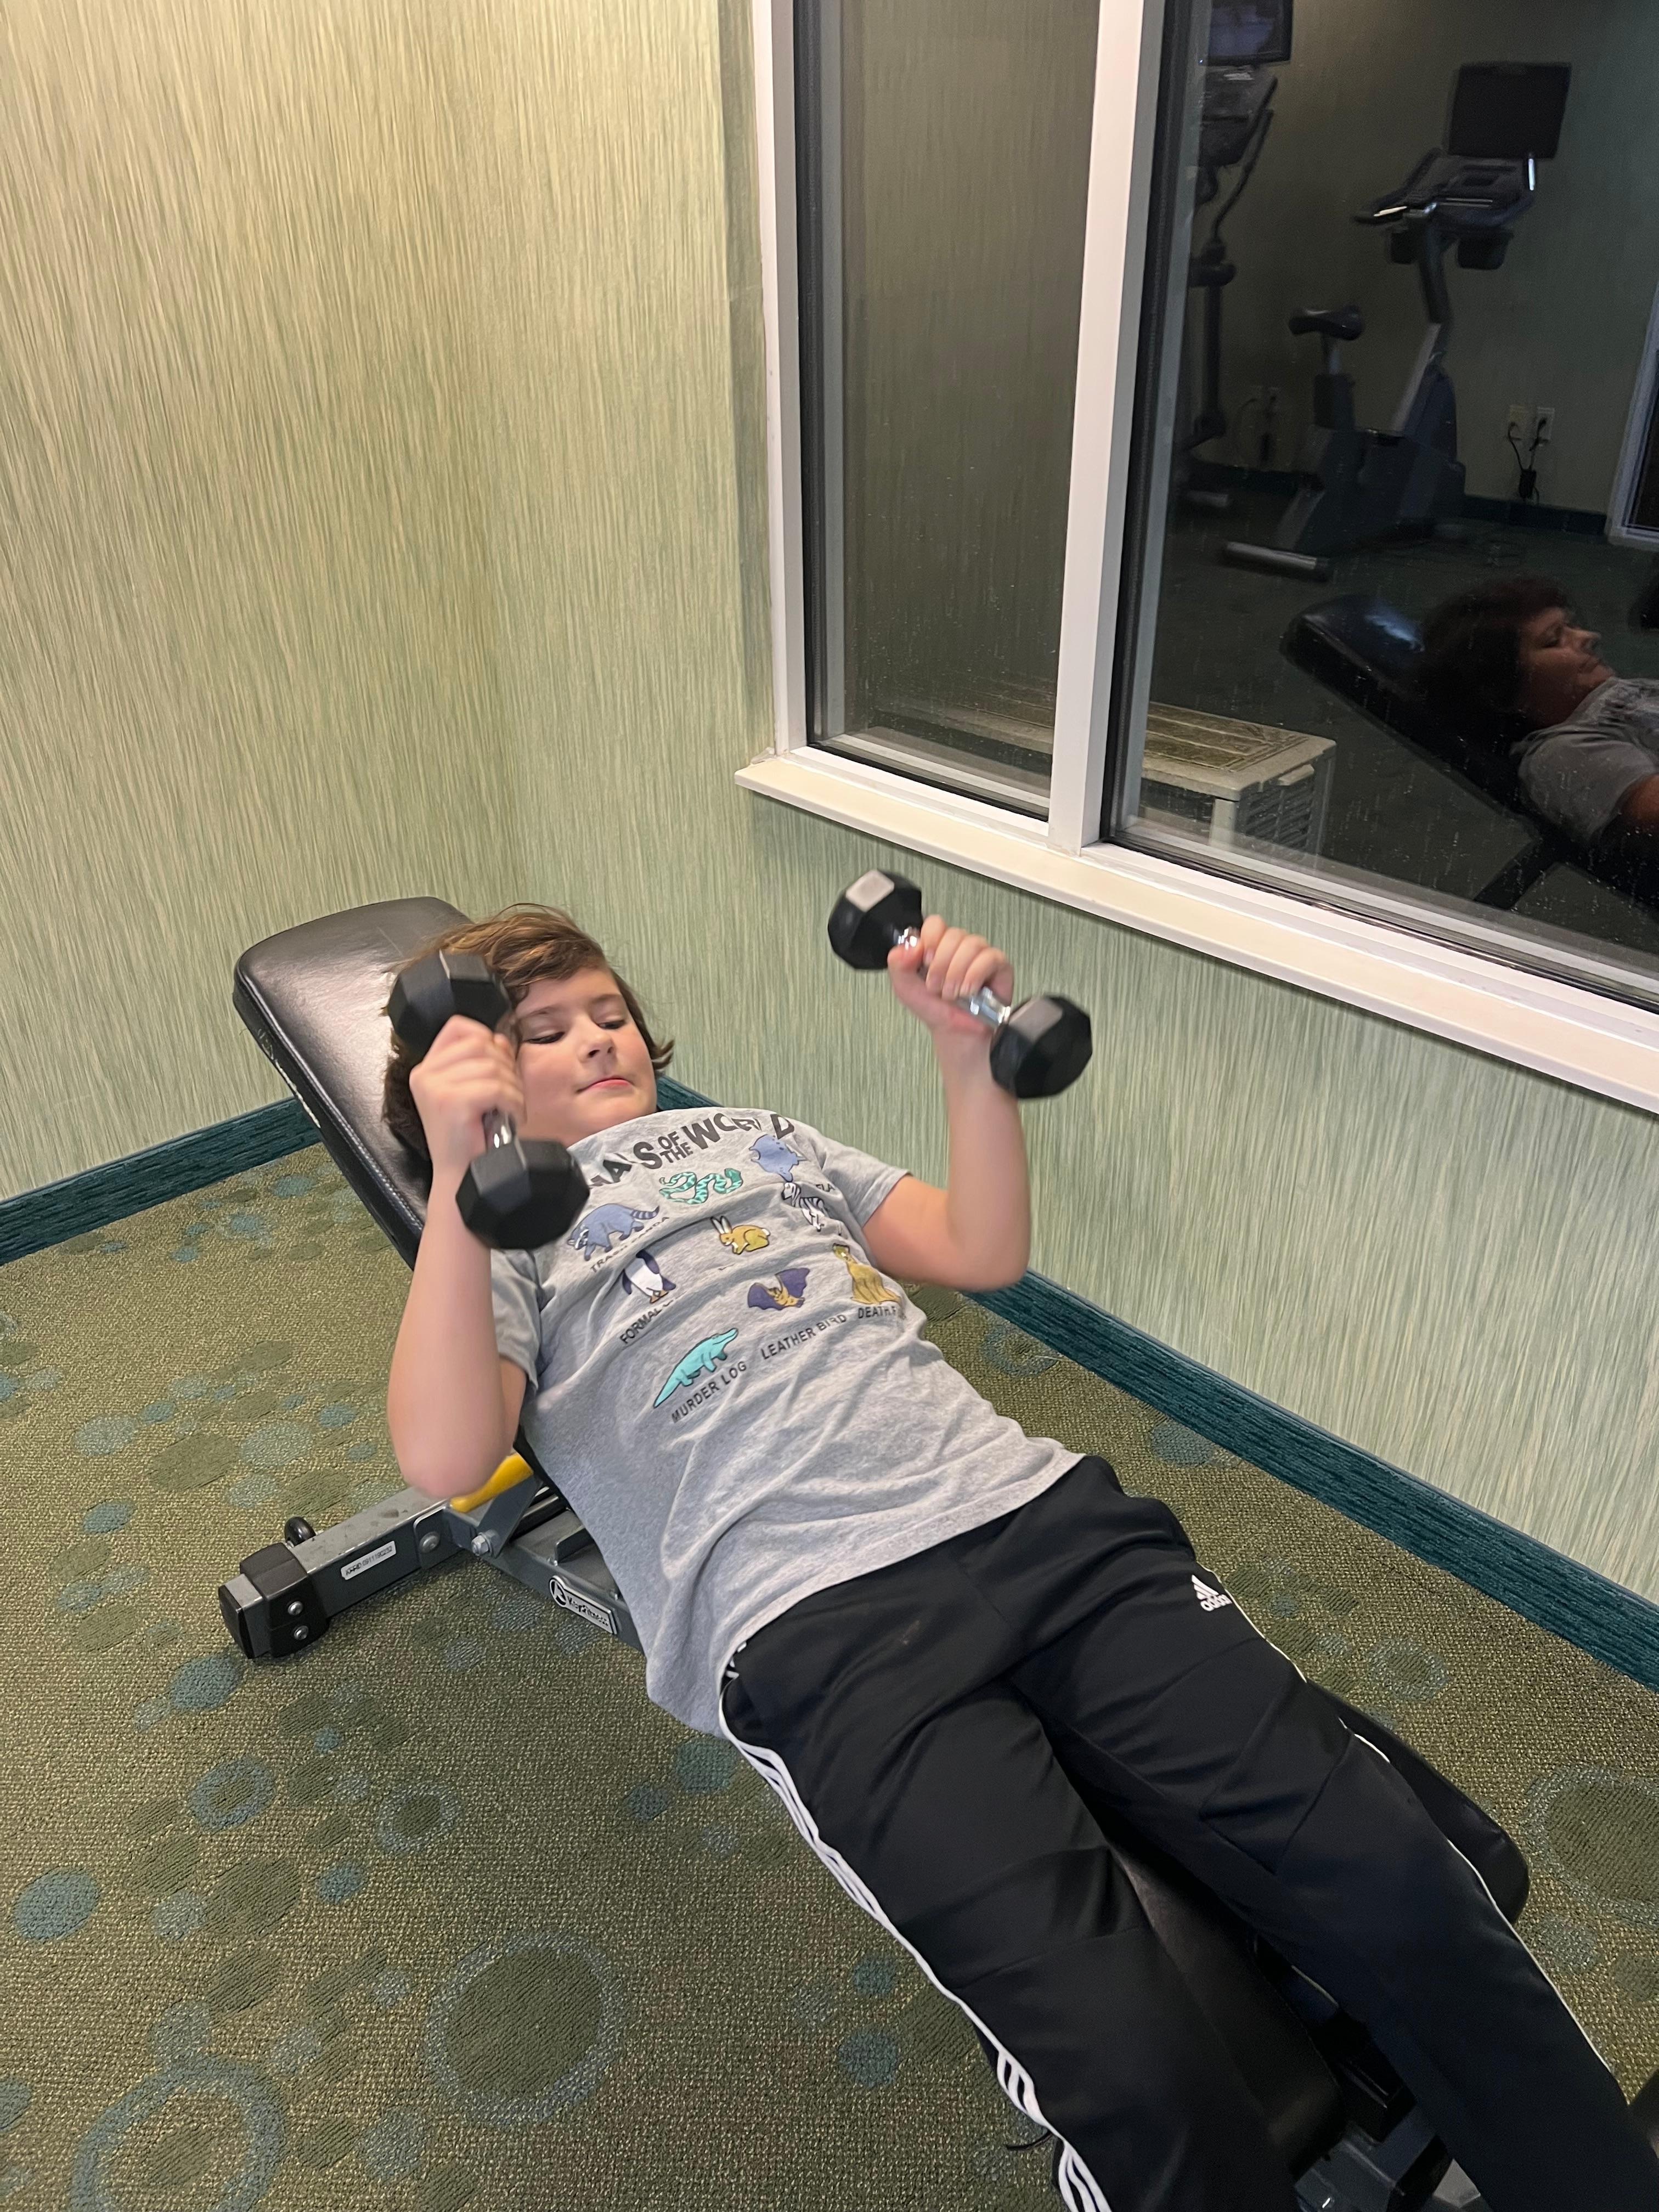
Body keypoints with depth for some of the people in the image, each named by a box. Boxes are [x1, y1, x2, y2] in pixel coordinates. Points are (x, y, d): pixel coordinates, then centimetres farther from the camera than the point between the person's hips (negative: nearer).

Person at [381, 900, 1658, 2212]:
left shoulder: (755, 1134, 30)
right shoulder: (497, 1230, 16)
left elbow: (984, 1253, 24)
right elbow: (444, 1459, -5)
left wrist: (968, 1050, 12)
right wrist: (455, 1177, -15)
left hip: (1034, 1512, 4)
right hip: (820, 1622, -4)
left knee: (1401, 1885, -13)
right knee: (1128, 2066, -24)